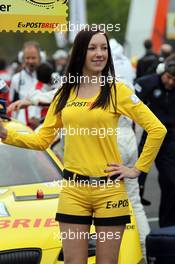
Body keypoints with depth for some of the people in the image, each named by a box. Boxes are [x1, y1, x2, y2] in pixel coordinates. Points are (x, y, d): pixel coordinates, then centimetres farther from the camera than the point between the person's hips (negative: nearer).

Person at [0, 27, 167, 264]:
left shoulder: (118, 91, -1)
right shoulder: (64, 94, 9)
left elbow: (157, 129, -3)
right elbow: (43, 139, 11)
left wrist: (138, 169, -3)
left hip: (109, 188, -2)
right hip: (73, 190, 2)